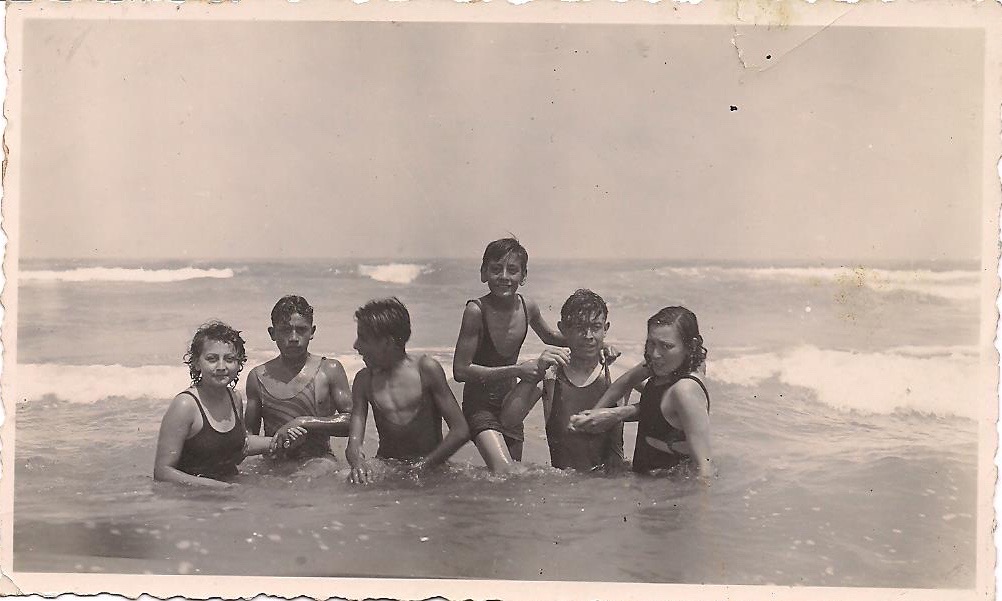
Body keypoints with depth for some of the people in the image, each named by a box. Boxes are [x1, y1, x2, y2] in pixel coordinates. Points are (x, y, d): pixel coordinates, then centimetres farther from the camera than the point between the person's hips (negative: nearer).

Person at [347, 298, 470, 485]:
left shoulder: (426, 369, -7)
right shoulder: (364, 380, 5)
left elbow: (460, 431, -9)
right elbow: (353, 443, -1)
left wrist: (422, 466, -16)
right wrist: (357, 461, -24)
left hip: (430, 470, -2)